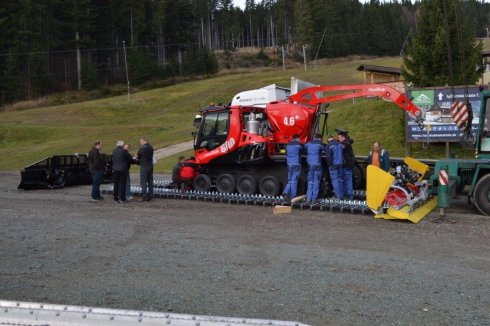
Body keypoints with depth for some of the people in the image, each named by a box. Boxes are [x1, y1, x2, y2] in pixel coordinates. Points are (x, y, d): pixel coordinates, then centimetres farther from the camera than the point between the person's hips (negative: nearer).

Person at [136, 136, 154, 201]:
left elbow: (138, 156, -6)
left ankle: (144, 196, -3)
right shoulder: (151, 148, 7)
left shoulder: (142, 148, -16)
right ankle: (150, 196, 16)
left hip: (144, 166, -8)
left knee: (143, 182, -2)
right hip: (150, 165, 8)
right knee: (150, 181, 11)